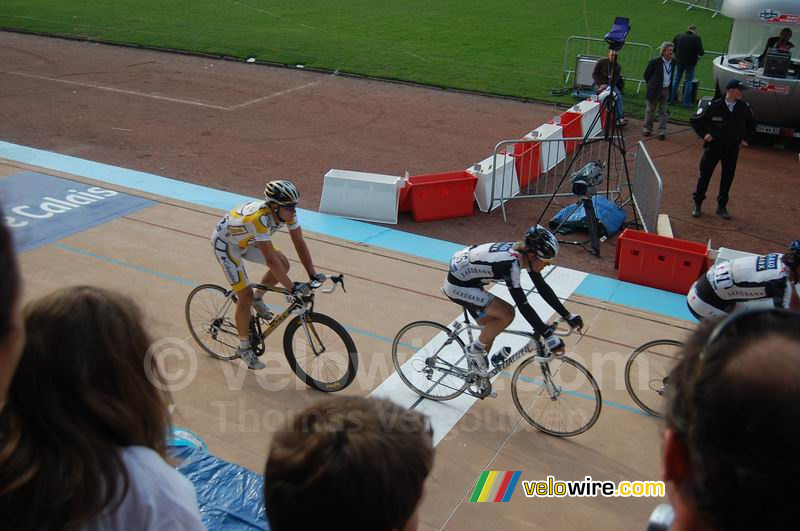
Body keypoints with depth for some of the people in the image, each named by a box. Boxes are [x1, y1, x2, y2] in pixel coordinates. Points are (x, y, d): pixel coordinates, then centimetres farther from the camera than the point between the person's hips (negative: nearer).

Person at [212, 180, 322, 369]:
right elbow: (270, 259, -42)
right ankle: (244, 347, 10)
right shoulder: (259, 217, -42)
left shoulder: (287, 212, -21)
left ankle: (257, 299, 20)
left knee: (284, 265, -5)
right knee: (245, 296, -9)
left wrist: (313, 275, -21)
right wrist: (292, 287, -41)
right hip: (225, 242, -7)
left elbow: (299, 243, -16)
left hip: (247, 239, 7)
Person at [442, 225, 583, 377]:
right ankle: (474, 350, 2)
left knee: (491, 328, 14)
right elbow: (522, 305, -33)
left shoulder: (524, 253, -8)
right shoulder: (510, 263, -33)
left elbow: (543, 288, 1)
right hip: (457, 285, -9)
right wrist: (548, 335, -31)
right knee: (507, 314, -19)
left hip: (468, 278, 9)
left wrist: (568, 316, 1)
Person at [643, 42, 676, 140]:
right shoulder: (655, 62, -13)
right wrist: (652, 85, 4)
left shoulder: (673, 63, 1)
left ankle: (662, 131, 10)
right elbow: (646, 75, -2)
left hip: (666, 91, 3)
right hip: (654, 91, -3)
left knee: (663, 112, 6)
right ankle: (648, 129, 22)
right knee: (650, 110, 9)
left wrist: (670, 86, 9)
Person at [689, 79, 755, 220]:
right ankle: (697, 204, 16)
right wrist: (704, 134, -8)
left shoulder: (744, 108, -3)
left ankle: (722, 206, 21)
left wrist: (745, 138, 8)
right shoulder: (715, 106, -13)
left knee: (728, 178, 8)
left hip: (733, 149, 3)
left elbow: (751, 124, 17)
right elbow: (695, 120, -2)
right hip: (713, 146, -3)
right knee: (705, 175, 3)